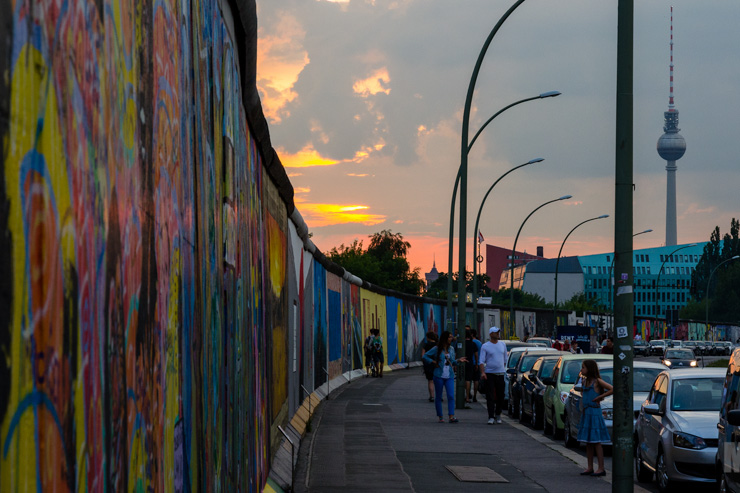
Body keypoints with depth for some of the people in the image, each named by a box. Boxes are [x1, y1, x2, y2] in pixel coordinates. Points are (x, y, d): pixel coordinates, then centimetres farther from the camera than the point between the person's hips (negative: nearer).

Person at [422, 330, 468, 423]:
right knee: (438, 397, 4)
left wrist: (459, 361, 0)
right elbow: (425, 356, 1)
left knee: (451, 396, -11)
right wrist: (433, 362, -8)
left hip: (449, 376, 3)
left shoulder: (451, 349, 12)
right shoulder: (436, 349, -2)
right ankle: (440, 417, 13)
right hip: (439, 376, -3)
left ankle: (451, 416, -17)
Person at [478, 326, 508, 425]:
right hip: (489, 373, -3)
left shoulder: (503, 345, 12)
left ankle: (498, 414, 23)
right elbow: (481, 361, -5)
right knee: (490, 397, -6)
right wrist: (482, 372, -17)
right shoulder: (485, 346, -1)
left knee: (500, 396, 7)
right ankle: (491, 417, -6)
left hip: (500, 373, 4)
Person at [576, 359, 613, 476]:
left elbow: (612, 389, -17)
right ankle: (590, 468, 14)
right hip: (586, 413, 8)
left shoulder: (597, 381, -10)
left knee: (596, 442, -7)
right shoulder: (585, 381, 12)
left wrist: (599, 397, -12)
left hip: (594, 413, -8)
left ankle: (601, 469, -4)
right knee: (588, 442, 9)